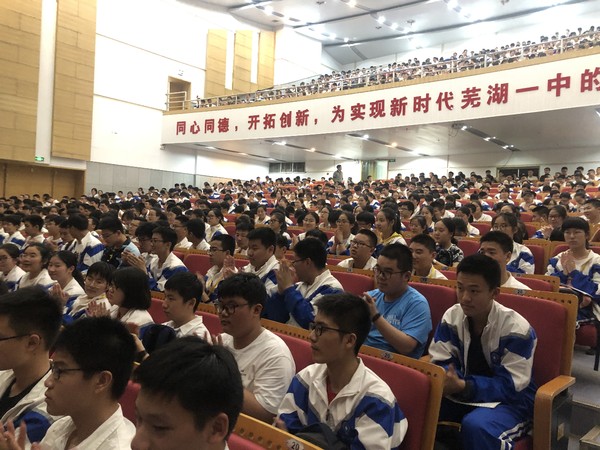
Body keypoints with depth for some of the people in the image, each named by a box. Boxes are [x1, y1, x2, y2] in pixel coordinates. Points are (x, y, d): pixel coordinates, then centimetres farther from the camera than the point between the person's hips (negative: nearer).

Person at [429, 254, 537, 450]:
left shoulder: (517, 329, -20)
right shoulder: (451, 317, -6)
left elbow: (510, 386, -21)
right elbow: (440, 364, -4)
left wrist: (463, 386, -35)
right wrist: (446, 381, -30)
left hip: (509, 400, -4)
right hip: (463, 391, 4)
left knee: (476, 425, -37)